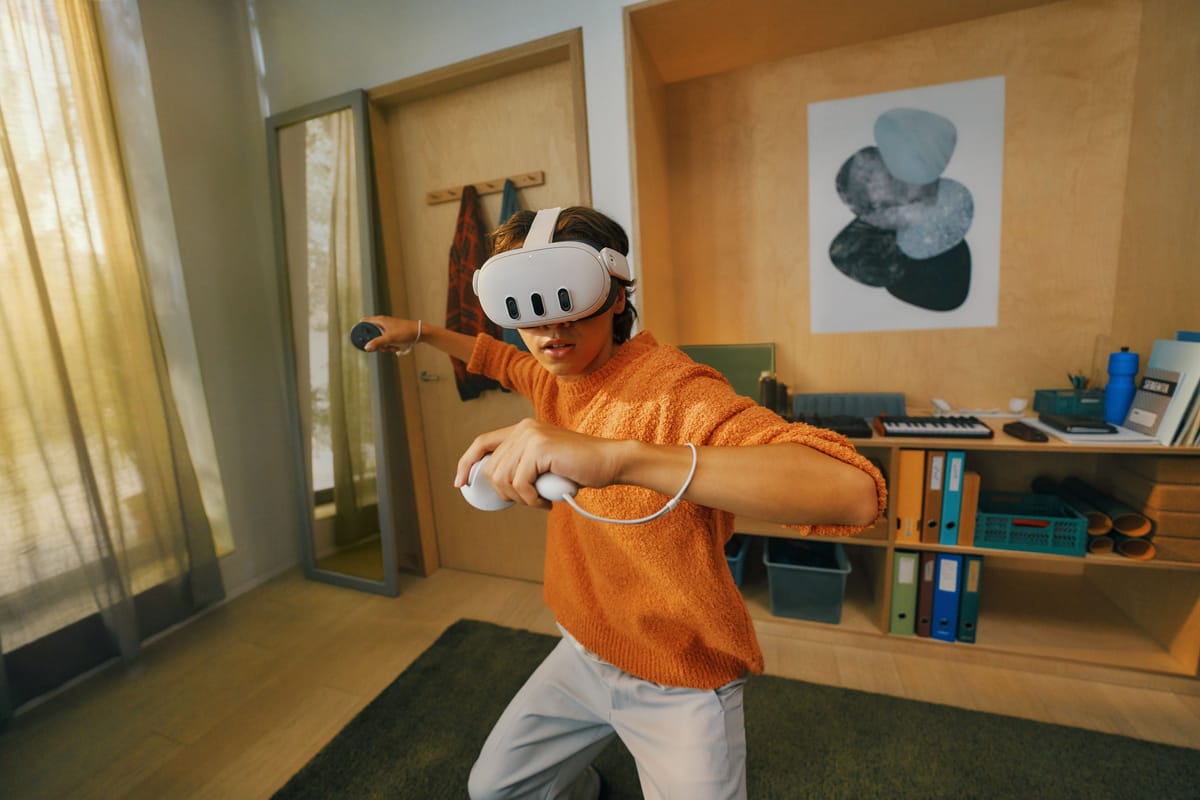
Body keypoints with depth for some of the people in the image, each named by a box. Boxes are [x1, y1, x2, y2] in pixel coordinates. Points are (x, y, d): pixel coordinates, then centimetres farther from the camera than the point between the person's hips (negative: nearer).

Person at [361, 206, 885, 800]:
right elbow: (501, 359, 19)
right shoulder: (555, 379, -5)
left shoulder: (676, 393, -30)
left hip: (680, 687, -6)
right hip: (585, 654, 7)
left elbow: (854, 491, -44)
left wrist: (620, 456, -54)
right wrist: (421, 332, 23)